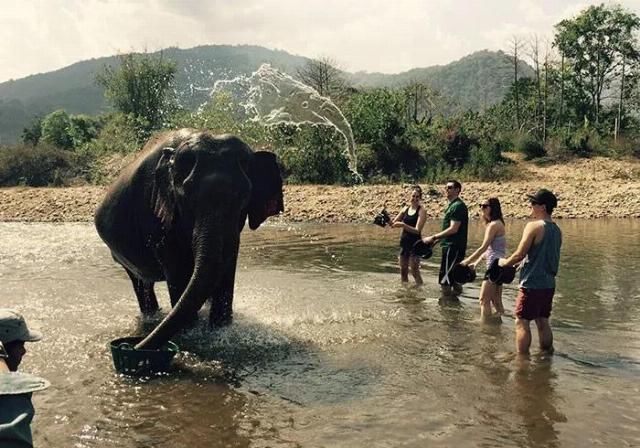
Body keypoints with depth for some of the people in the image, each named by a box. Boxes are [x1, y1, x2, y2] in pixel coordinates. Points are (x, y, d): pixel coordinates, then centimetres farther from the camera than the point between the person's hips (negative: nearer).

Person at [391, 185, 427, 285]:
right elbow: (393, 223, 9)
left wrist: (403, 225, -30)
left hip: (415, 244, -6)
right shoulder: (406, 209, 7)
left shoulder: (421, 211, -9)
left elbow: (417, 230, -17)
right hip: (404, 242, 6)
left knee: (415, 272, -7)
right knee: (403, 271, 11)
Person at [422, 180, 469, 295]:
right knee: (454, 281, 15)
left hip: (454, 247, -10)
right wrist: (436, 240, 16)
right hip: (449, 246, 10)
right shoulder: (452, 205, 18)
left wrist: (433, 237, -18)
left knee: (445, 281, -9)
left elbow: (453, 229, -21)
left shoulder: (458, 206, -13)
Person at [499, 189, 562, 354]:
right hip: (548, 283, 8)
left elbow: (519, 254, -15)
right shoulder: (556, 229, 10)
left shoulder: (534, 226, -14)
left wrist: (504, 262, 2)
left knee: (522, 322, 0)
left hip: (532, 284, -8)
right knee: (543, 322, 16)